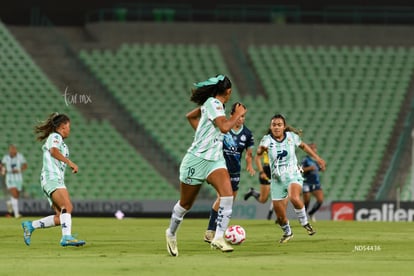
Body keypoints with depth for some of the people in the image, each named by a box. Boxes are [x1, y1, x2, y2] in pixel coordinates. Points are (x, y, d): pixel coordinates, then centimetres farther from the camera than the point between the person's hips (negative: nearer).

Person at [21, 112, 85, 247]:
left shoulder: (59, 140, 29)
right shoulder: (55, 136, 0)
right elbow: (54, 151, -21)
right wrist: (70, 162, -30)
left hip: (56, 180, 10)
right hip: (52, 179, -10)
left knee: (60, 218, 0)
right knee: (67, 207, -28)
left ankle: (30, 226, 6)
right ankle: (67, 237, -43)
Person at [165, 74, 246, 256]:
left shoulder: (212, 103, 11)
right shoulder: (213, 103, -14)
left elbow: (190, 116, 26)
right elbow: (224, 127, -28)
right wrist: (237, 114, -14)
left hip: (215, 160, 7)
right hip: (197, 159, -7)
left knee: (227, 193, -20)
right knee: (186, 203, 11)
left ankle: (218, 238, -22)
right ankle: (171, 234, 35)